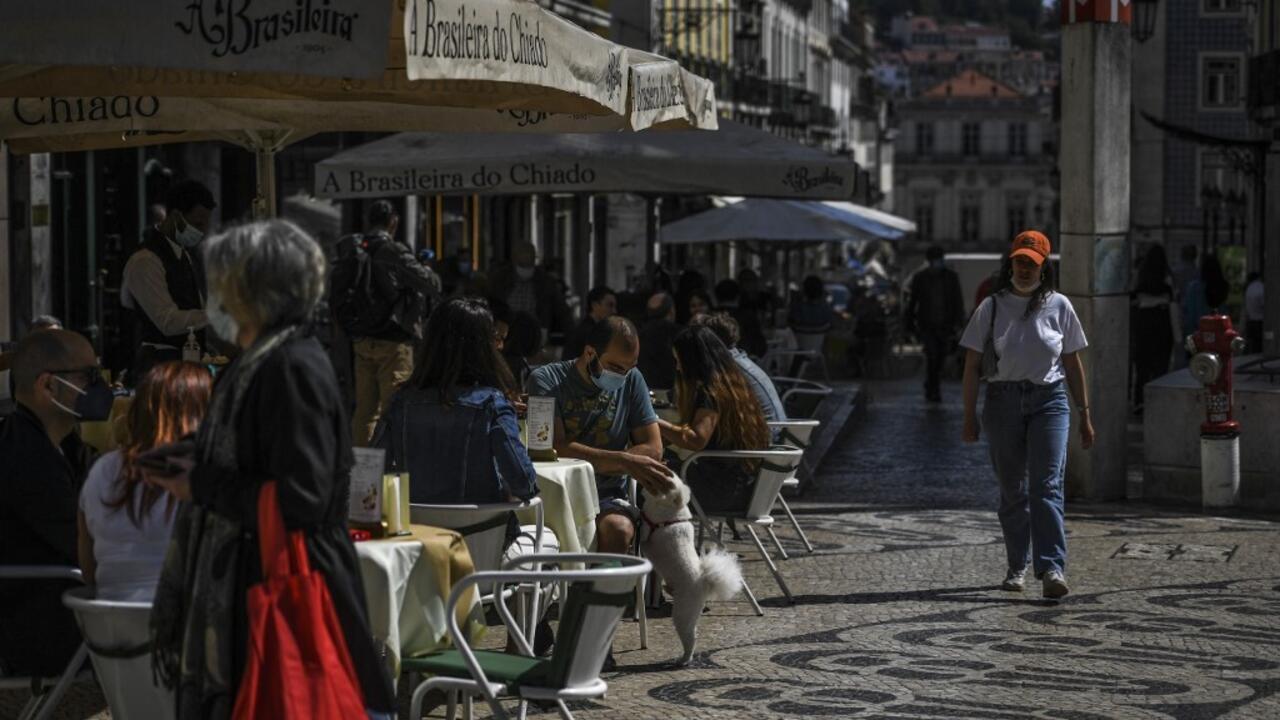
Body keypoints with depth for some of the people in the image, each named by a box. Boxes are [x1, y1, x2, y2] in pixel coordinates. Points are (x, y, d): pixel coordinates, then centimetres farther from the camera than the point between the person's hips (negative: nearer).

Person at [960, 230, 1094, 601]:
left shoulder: (1059, 306, 6)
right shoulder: (991, 307, 4)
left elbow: (1073, 364, 11)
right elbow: (972, 365, 5)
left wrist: (1084, 415, 10)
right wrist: (970, 416, 0)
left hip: (1049, 400, -1)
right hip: (1003, 401, 1)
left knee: (1047, 486, -12)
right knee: (1012, 490, 7)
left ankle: (1053, 568, -19)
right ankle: (1017, 567, 19)